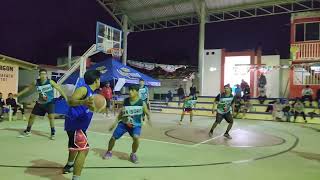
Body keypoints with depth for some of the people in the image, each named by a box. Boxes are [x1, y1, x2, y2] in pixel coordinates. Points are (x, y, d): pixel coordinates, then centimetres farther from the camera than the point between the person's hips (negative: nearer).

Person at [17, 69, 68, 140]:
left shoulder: (50, 82, -16)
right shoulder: (36, 82, -7)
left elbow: (59, 89, -16)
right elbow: (28, 88, 9)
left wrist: (66, 98, -22)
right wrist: (19, 94, 13)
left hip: (49, 102, -4)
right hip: (40, 102, 4)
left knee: (51, 116, -18)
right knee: (32, 116, 10)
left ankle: (53, 133, -4)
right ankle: (28, 131, 31)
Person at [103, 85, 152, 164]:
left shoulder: (142, 103, -14)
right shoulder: (125, 101, -6)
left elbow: (147, 113, -3)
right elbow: (121, 113, 7)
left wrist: (149, 119, -25)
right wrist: (115, 122, 4)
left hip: (135, 125, -3)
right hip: (124, 123, 3)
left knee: (136, 138, -29)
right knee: (113, 137, 0)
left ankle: (133, 154, 0)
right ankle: (109, 152, 32)